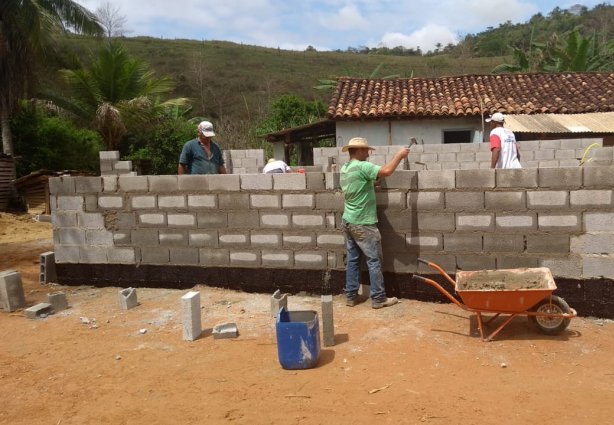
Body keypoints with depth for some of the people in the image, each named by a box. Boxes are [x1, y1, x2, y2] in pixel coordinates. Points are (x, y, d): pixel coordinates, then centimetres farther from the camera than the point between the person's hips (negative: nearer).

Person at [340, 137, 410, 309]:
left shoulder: (345, 168, 9)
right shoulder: (361, 167, -19)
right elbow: (386, 171, -29)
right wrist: (399, 155, -17)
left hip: (348, 221, 9)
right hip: (362, 224, -9)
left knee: (353, 259, 13)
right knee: (374, 260, 1)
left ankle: (351, 296, 17)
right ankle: (378, 298, 7)